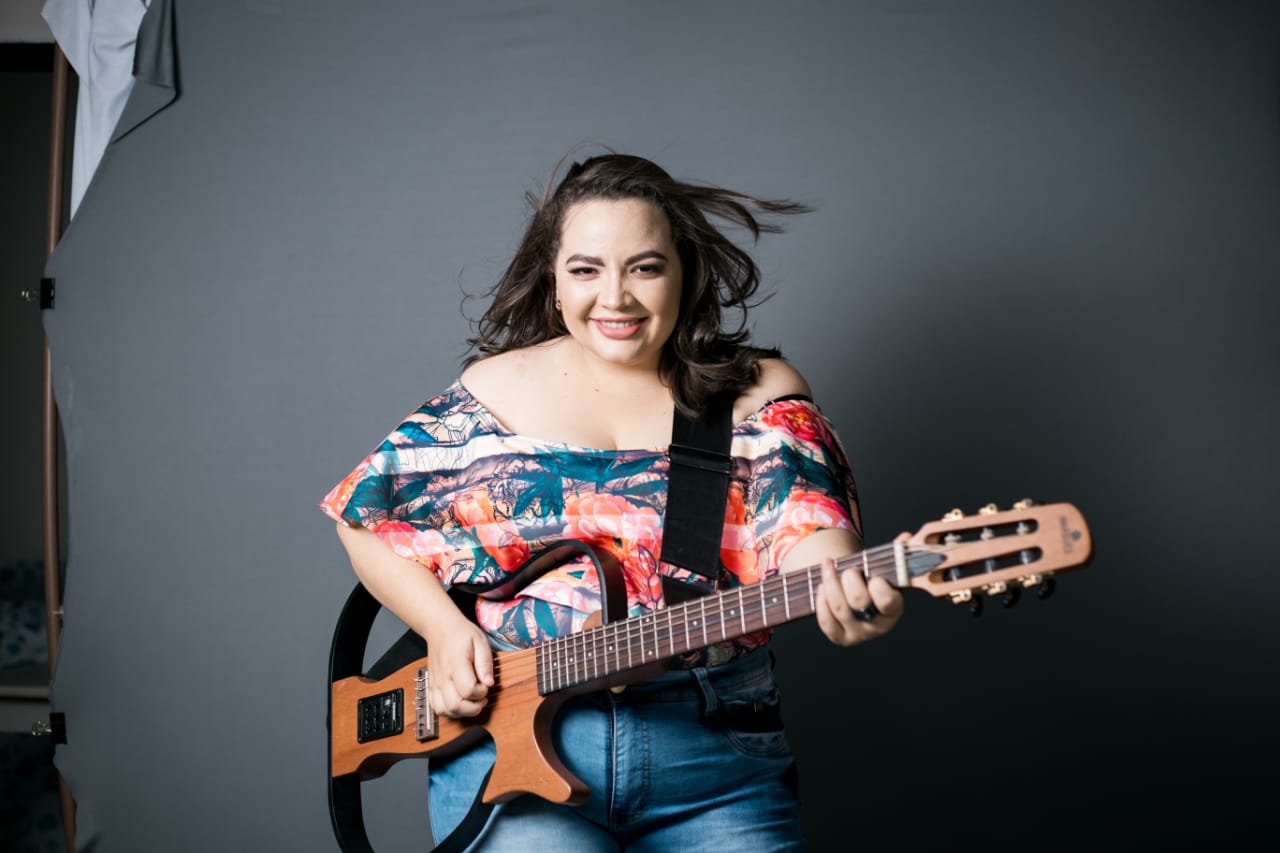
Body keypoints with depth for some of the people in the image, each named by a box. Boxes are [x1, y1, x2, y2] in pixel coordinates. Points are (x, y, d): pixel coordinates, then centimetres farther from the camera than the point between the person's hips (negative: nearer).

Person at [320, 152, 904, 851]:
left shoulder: (758, 394, 6)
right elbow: (364, 515, 14)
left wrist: (848, 595, -33)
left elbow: (807, 529, -9)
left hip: (714, 752, 1)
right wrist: (442, 626, -2)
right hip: (508, 737, -1)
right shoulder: (496, 389, 8)